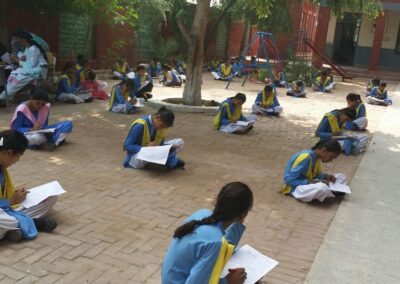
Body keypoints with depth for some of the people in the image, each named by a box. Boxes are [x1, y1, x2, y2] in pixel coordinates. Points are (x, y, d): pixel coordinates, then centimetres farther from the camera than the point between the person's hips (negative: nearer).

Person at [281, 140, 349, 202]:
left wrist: (326, 176, -5)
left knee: (341, 177, 8)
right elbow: (288, 179, -26)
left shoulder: (317, 157, 1)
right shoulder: (305, 157, -25)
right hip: (296, 187, -9)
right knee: (322, 188, -38)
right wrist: (311, 182, -26)